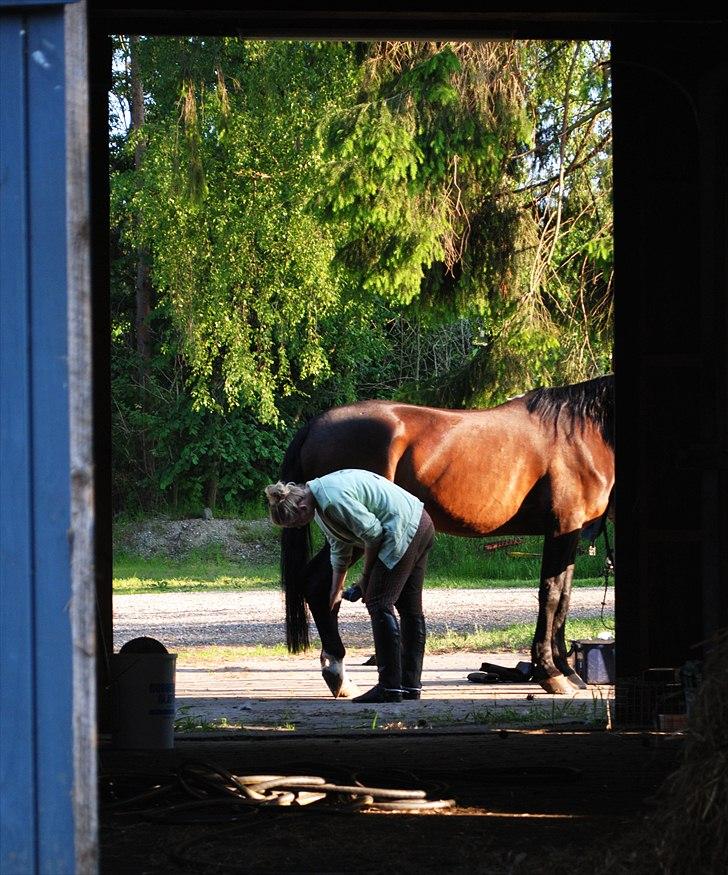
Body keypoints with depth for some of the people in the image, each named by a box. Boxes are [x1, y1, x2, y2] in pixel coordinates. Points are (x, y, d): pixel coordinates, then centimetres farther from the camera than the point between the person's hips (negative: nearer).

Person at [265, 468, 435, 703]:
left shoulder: (333, 498, -22)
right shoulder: (320, 503, 11)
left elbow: (372, 532, -18)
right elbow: (339, 548, 24)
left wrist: (366, 575, -4)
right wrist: (336, 591, 31)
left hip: (402, 531, -11)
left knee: (379, 604, -8)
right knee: (410, 608, 12)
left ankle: (390, 687, -9)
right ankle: (411, 685, 16)